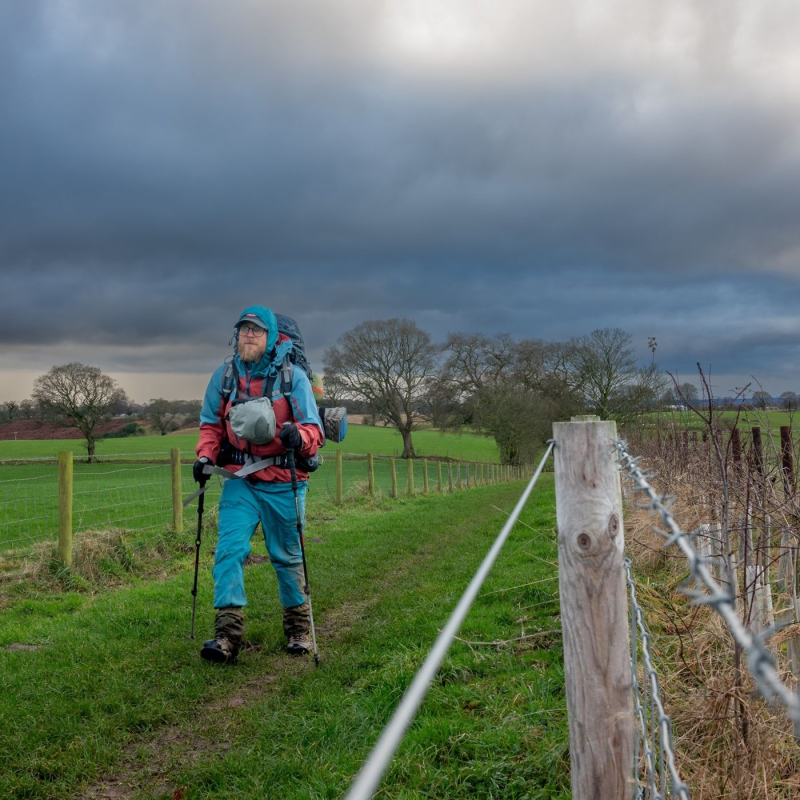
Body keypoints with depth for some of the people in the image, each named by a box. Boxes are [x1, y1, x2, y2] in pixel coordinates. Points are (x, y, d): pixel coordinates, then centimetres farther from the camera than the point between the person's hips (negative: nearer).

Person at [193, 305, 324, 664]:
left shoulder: (293, 377, -5)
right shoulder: (223, 377, 4)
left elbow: (313, 429, -8)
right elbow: (210, 424, 15)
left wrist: (298, 436, -31)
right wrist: (206, 455, -3)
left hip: (283, 482, -2)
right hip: (240, 480, 2)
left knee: (287, 556, 9)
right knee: (229, 548, -13)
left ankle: (298, 628, 26)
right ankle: (228, 633, -13)